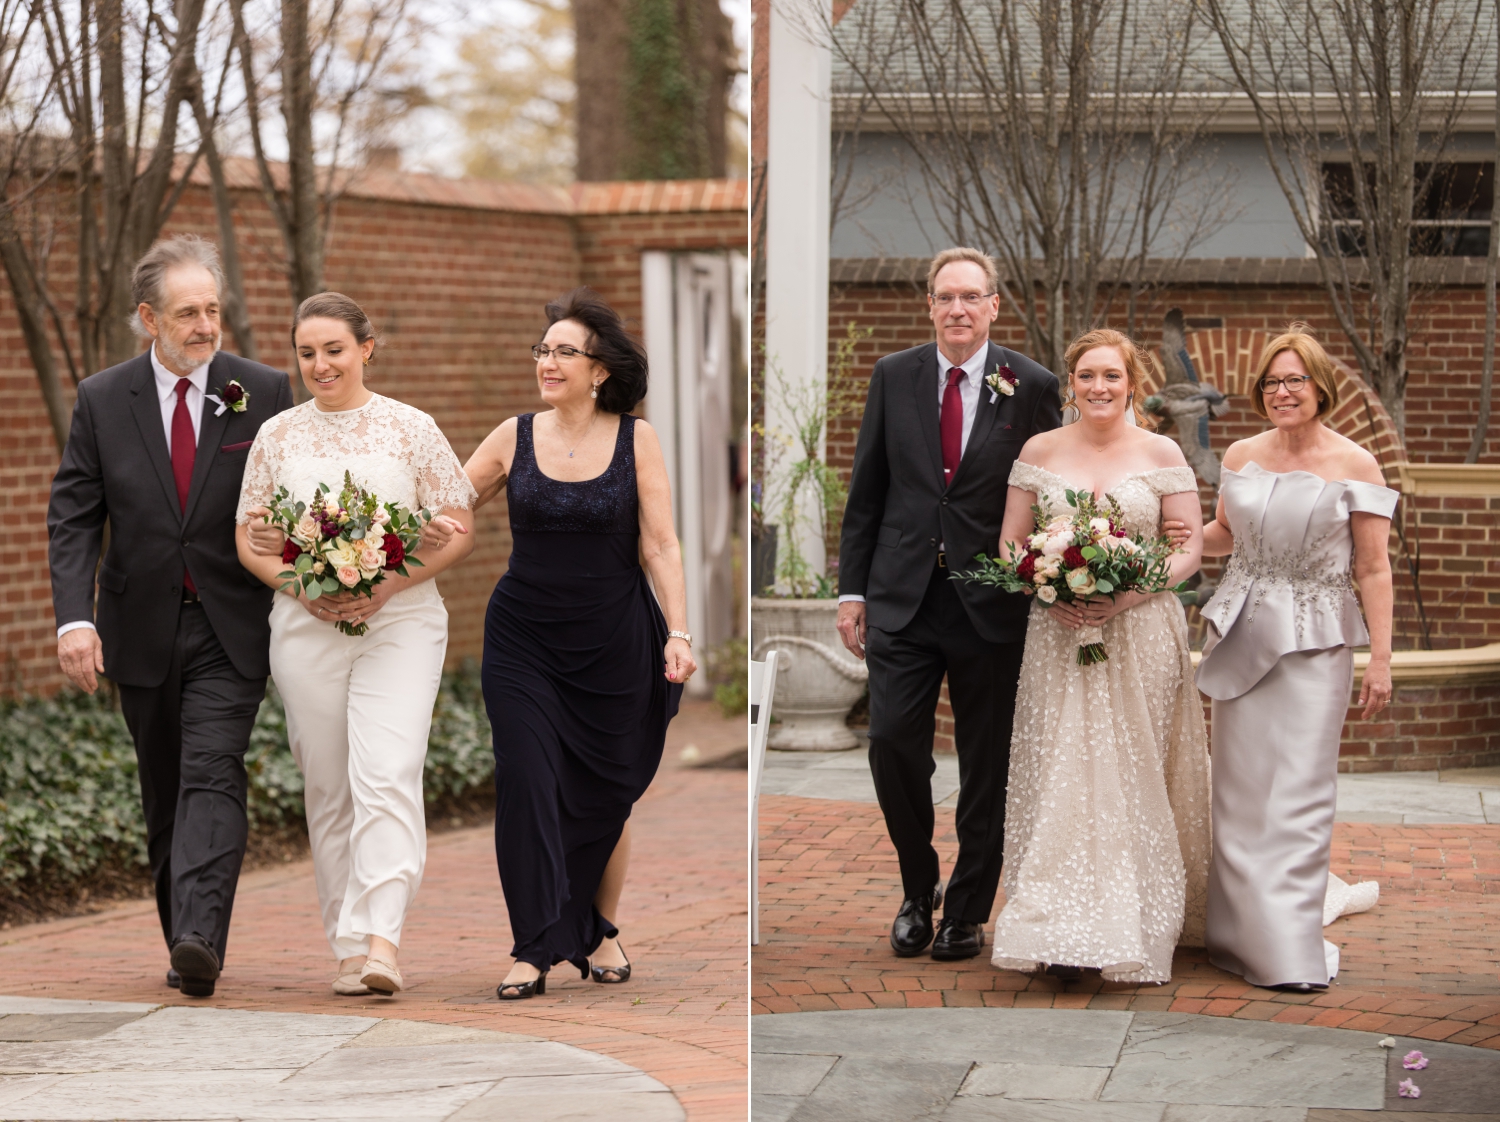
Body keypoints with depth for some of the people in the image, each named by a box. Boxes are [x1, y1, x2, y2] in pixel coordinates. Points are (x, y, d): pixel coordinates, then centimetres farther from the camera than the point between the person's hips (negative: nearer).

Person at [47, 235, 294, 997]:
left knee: (213, 775, -17)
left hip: (230, 628, -2)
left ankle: (200, 940, -27)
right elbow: (73, 518, -2)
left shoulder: (265, 394, -1)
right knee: (164, 794, 11)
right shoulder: (102, 400, 1)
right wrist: (74, 617, -15)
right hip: (141, 632, 2)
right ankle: (184, 942, 23)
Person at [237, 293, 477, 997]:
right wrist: (302, 588, -8)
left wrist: (387, 585, -13)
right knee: (328, 789, 5)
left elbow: (459, 531, 1)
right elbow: (248, 540, 11)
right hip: (306, 628, 3)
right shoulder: (276, 436, 9)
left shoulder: (412, 429, 2)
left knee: (387, 775, -17)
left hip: (400, 624, -3)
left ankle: (380, 938, -24)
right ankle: (347, 946, 11)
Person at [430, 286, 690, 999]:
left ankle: (600, 932, 29)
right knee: (527, 785, -9)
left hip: (614, 641, -1)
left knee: (603, 795, 9)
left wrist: (678, 633, -12)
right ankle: (536, 948, -3)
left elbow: (660, 546, -3)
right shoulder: (515, 437, 0)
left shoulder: (635, 439, -3)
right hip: (524, 639, 1)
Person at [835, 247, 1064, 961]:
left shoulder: (1031, 387, -1)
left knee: (986, 767, 5)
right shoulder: (893, 378, 5)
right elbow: (866, 492, 8)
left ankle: (967, 911, 19)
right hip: (902, 599, 1)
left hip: (991, 605, -1)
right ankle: (918, 891, 14)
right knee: (891, 742, -7)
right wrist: (852, 589, 4)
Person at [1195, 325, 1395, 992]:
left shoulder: (1354, 465, -4)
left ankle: (1291, 948, -1)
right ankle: (1241, 934, 16)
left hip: (1315, 642, -4)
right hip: (1241, 637, 4)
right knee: (1239, 792, 6)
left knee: (1298, 795, -5)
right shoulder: (1242, 456, 7)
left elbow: (1374, 570, -5)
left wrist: (1380, 658, -9)